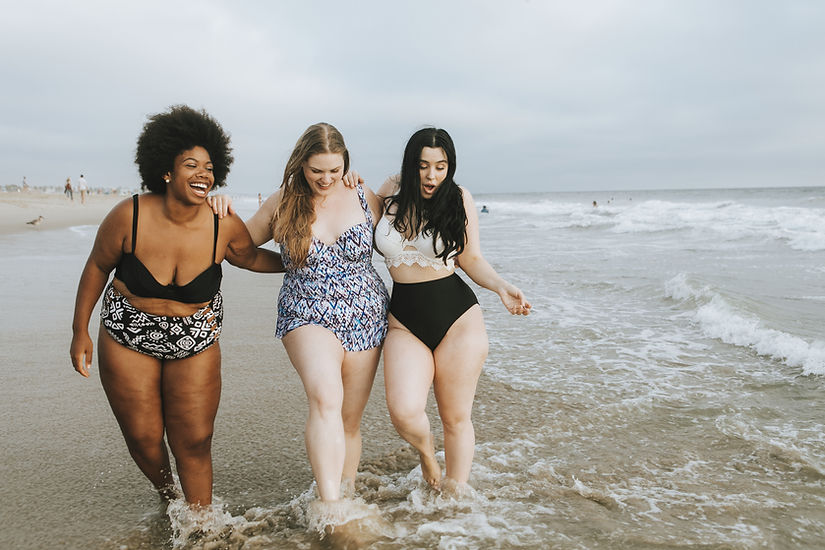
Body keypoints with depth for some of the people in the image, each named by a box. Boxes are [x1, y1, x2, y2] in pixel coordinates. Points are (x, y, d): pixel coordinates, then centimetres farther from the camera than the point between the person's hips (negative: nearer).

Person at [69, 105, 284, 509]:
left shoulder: (224, 226, -16)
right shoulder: (129, 217, -19)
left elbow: (252, 258, 6)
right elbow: (97, 267, -3)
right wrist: (80, 331, 2)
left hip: (196, 341, 0)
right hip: (128, 337, 0)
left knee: (194, 442, 1)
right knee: (144, 439, 7)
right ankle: (166, 495, 39)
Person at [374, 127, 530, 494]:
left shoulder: (458, 199, 0)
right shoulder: (391, 193, 4)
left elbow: (471, 260, 5)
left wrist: (501, 288, -11)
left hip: (457, 317, -1)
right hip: (404, 322, 1)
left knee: (456, 419, 6)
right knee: (404, 413, -15)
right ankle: (426, 454, 21)